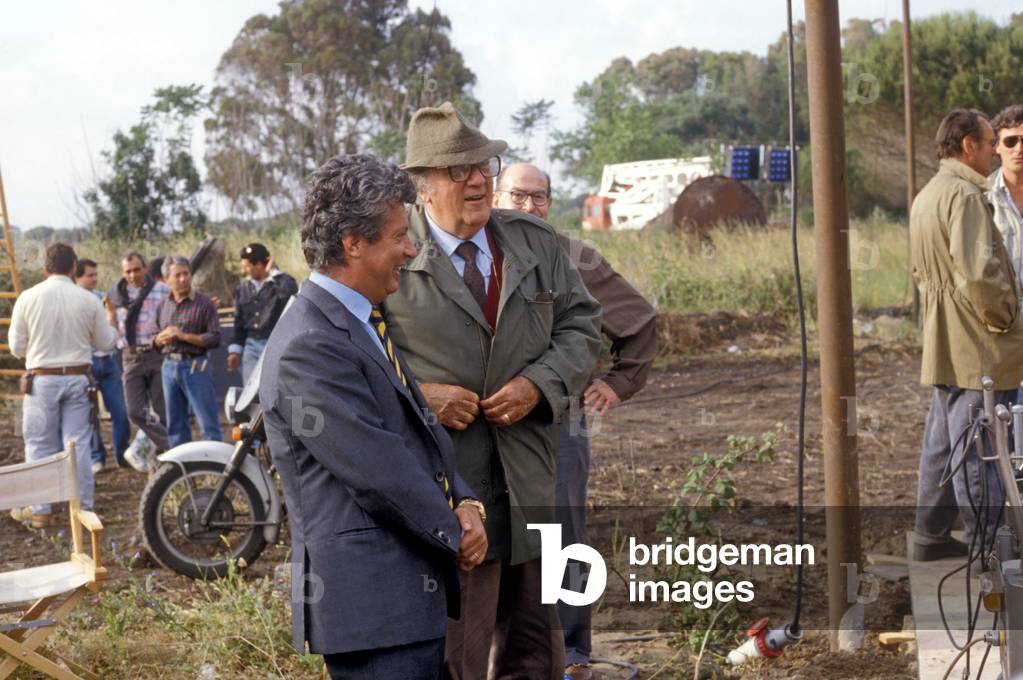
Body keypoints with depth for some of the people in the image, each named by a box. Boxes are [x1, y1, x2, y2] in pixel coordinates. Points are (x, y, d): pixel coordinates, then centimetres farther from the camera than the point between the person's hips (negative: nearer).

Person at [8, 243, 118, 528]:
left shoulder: (28, 298, -7)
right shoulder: (88, 300, -5)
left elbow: (17, 347, 0)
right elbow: (105, 342, 5)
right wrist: (112, 326, 27)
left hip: (41, 379, -1)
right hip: (78, 378, 1)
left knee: (40, 445, 7)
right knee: (78, 443, 8)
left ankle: (40, 509, 10)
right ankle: (83, 506, 12)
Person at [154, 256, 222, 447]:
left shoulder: (203, 303, -4)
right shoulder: (163, 305, 13)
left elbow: (214, 338, -10)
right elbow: (155, 339, 19)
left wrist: (183, 336, -16)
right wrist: (160, 339, -4)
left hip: (195, 366, -6)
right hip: (169, 366, 6)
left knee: (208, 423, -6)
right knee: (175, 425, 11)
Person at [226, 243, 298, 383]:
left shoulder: (280, 282, -4)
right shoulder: (243, 288, 11)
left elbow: (290, 291, -30)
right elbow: (239, 322, 17)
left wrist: (273, 272, -16)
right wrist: (235, 349, 12)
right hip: (251, 345, 5)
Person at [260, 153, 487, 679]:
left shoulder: (364, 325, 16)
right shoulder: (309, 348, -18)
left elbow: (421, 431, 18)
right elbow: (379, 471, -19)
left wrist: (464, 503, 1)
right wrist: (455, 534, -7)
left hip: (414, 592, 10)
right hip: (370, 599, -10)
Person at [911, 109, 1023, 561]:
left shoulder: (926, 197, 16)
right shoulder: (966, 194, -17)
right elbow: (978, 272, -27)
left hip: (943, 347, 10)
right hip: (977, 350, -10)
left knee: (943, 439, 17)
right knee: (978, 449, -5)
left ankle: (931, 535, 25)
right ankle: (987, 549, 0)